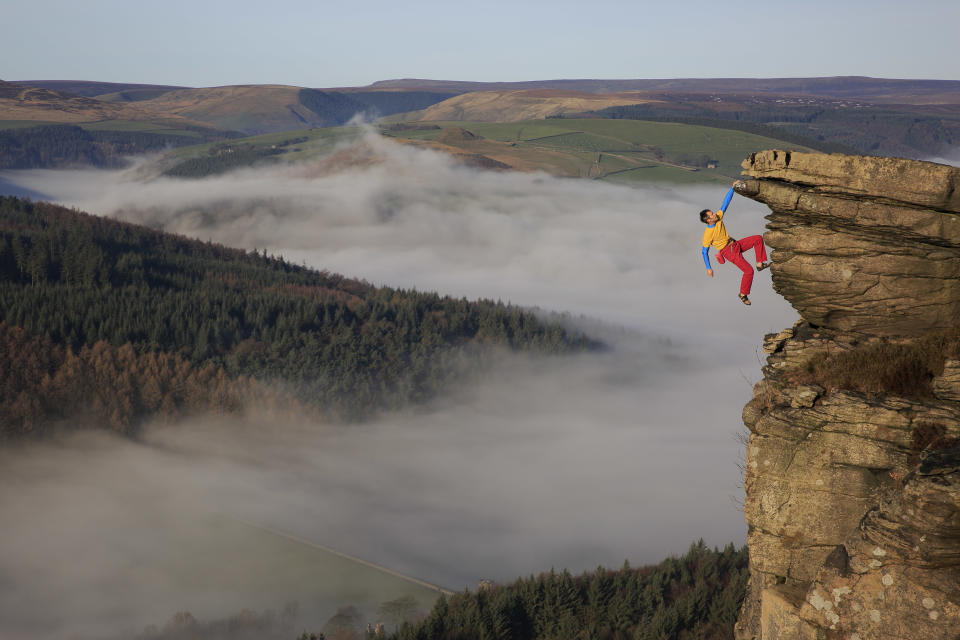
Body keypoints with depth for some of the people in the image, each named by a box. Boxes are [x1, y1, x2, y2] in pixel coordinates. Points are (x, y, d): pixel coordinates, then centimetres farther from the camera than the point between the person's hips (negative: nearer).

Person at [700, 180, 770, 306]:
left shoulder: (718, 217, -7)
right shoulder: (708, 234, -23)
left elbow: (726, 202, -3)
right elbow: (705, 252, -14)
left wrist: (733, 188, -12)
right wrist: (708, 269, -12)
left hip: (736, 245, 8)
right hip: (729, 252, -8)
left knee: (758, 239, 2)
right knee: (748, 270, -13)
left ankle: (760, 264, 9)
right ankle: (743, 294, 6)